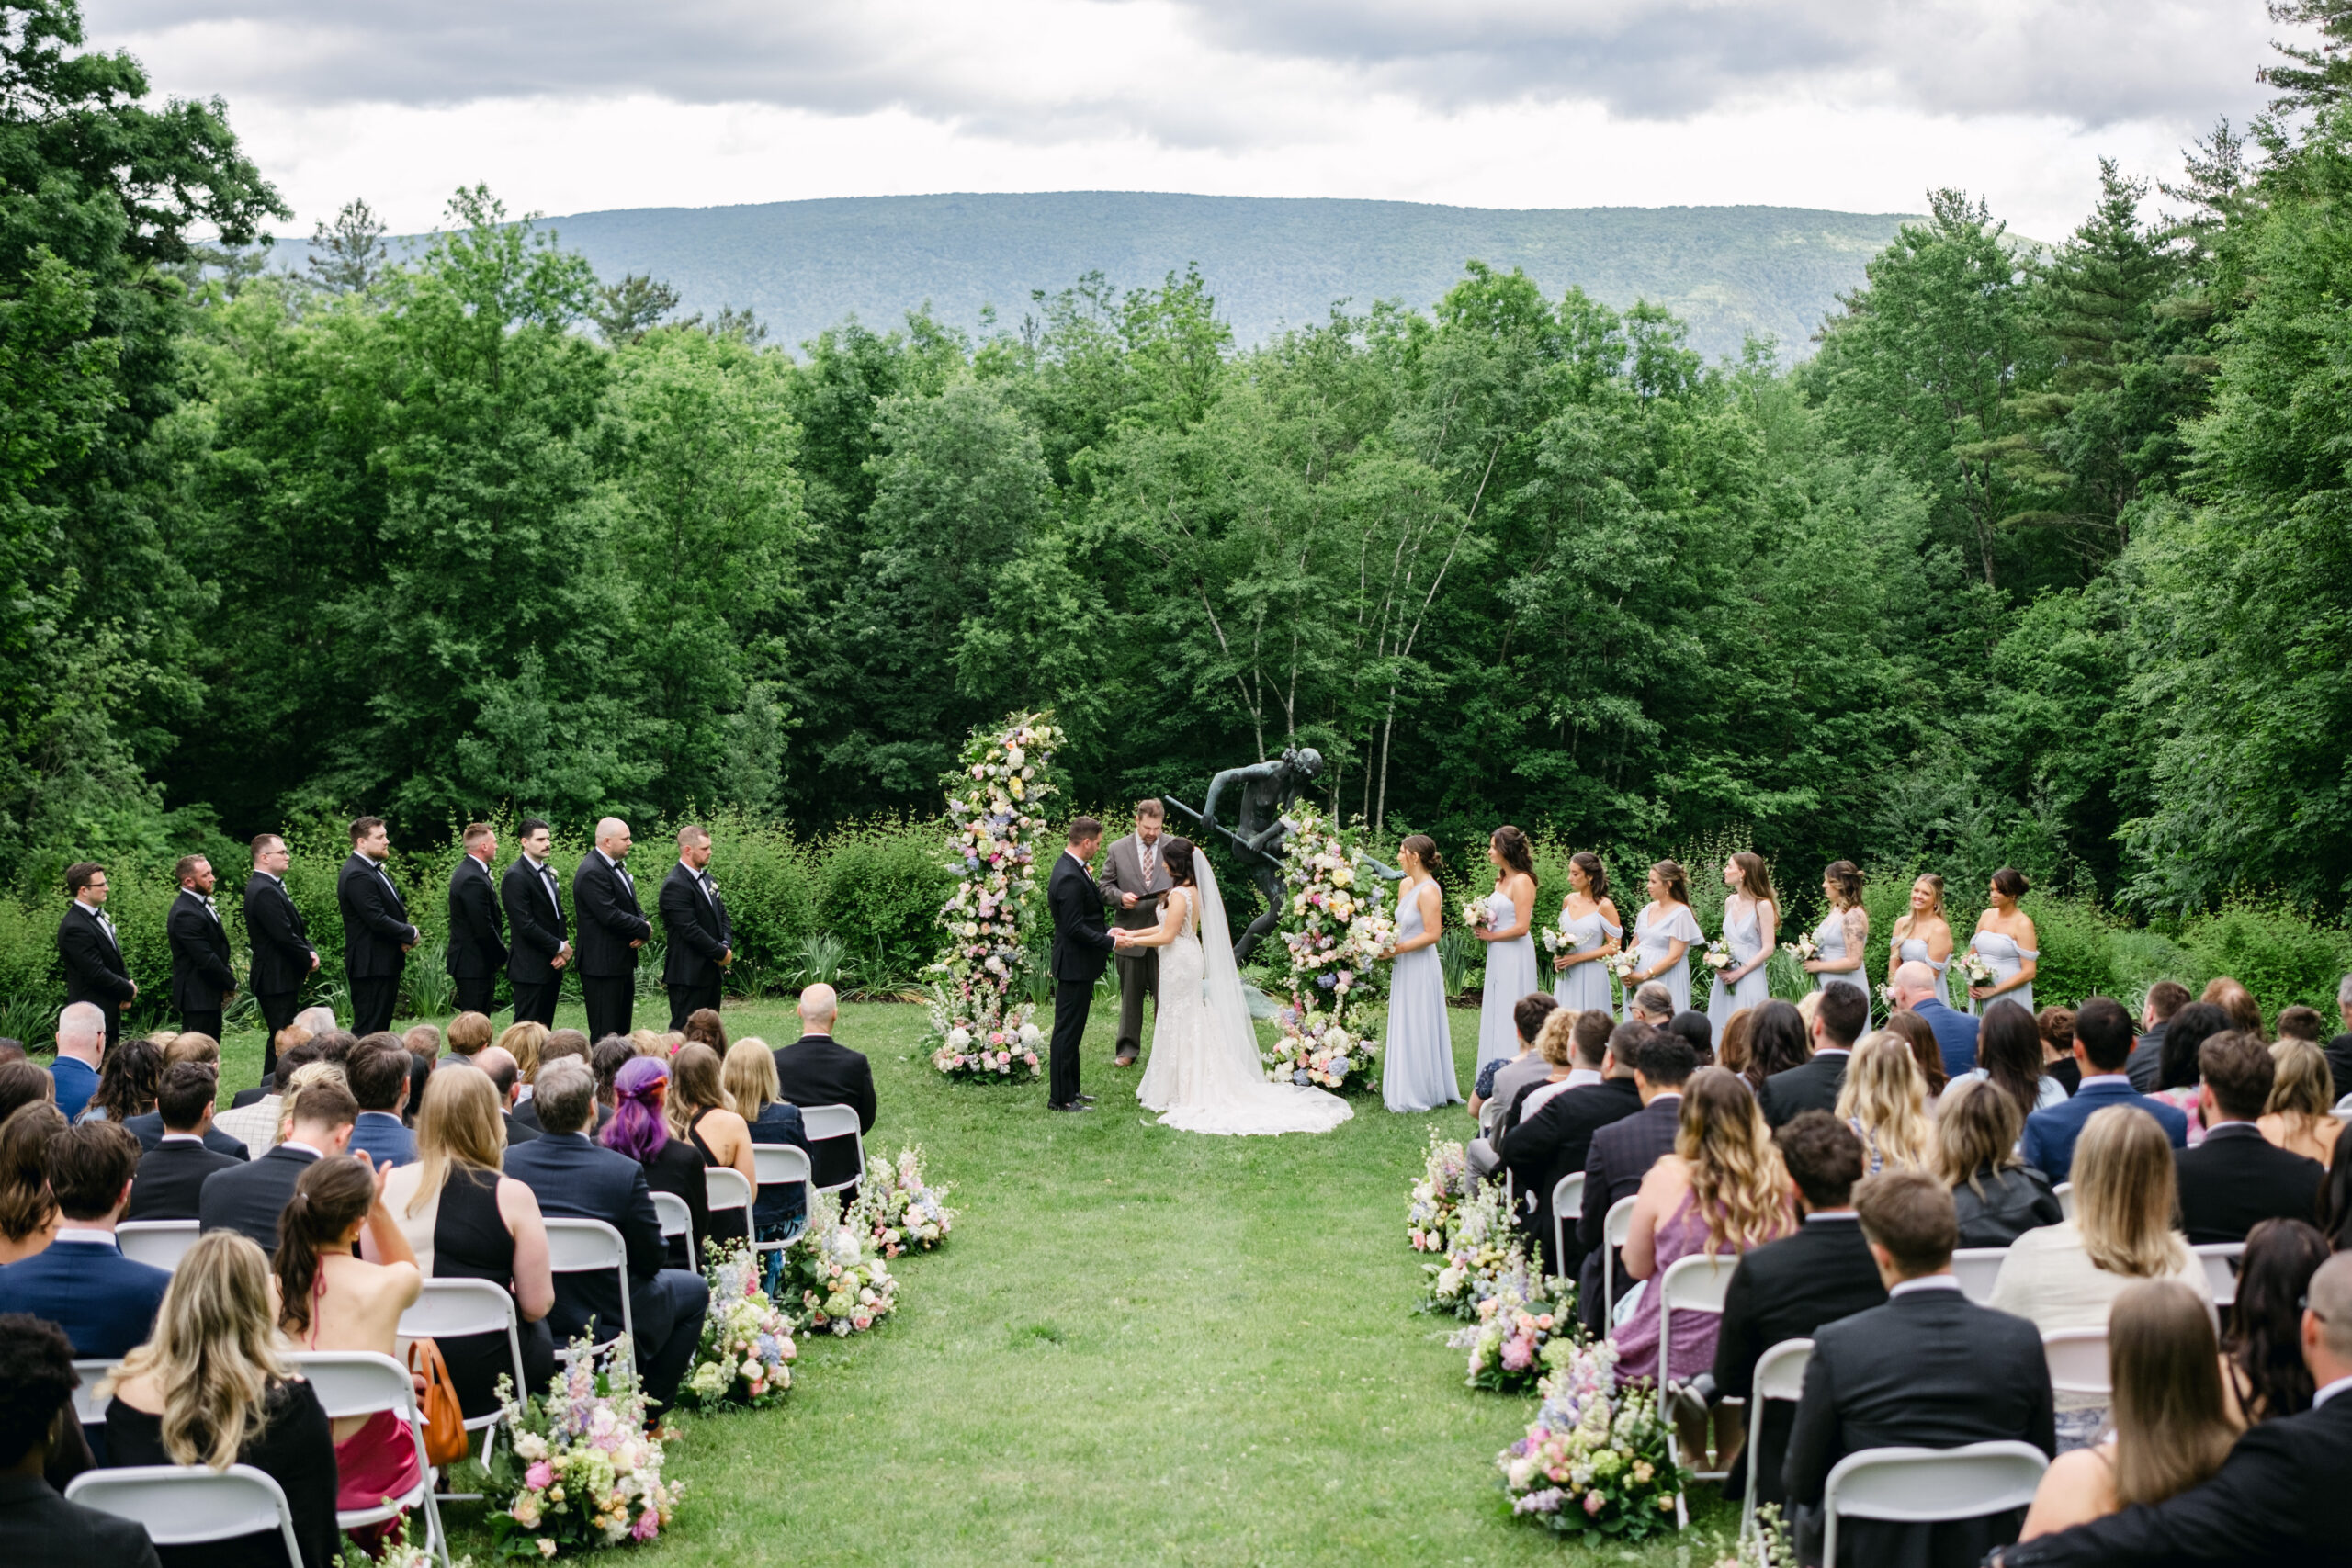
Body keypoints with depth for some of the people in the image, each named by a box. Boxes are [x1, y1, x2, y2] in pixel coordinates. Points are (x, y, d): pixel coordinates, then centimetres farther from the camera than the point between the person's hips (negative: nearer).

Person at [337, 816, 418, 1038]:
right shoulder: (357, 875, -18)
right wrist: (410, 934, -10)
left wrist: (405, 934, 1)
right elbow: (377, 920, -24)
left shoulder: (374, 869, 14)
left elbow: (391, 911, 21)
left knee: (381, 1028, 13)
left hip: (386, 964, 10)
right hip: (371, 967, -10)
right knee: (368, 1030, -8)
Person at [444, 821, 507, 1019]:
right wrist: (502, 956, -9)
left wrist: (500, 952, 13)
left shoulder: (469, 871, 14)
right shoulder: (473, 880, -20)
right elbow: (483, 928, -21)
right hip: (475, 965, -10)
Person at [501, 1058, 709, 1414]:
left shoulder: (506, 1163, -13)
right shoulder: (624, 1172, -23)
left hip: (526, 1322, 5)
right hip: (603, 1323, -5)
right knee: (694, 1289, 22)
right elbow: (651, 1260, -13)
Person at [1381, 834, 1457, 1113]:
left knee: (1418, 1031, -1)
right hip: (1404, 967, 9)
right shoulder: (1406, 885, 10)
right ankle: (1405, 1092, 22)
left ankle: (1420, 1096, 8)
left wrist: (1397, 948, -20)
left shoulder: (1428, 891, -18)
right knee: (1403, 1030, 14)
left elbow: (1433, 934, -22)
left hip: (1421, 968, -9)